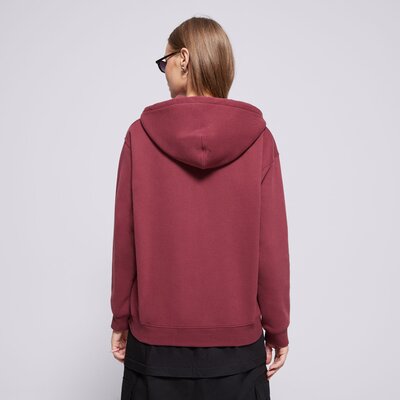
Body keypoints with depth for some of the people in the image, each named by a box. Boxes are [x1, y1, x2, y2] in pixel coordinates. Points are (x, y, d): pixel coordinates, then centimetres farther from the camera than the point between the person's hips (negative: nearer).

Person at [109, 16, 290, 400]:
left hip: (155, 340, 0)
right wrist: (277, 329, 4)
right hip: (237, 342, 0)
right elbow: (271, 245, -8)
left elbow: (125, 238, -6)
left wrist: (121, 318, 7)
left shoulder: (141, 133, -9)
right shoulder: (258, 137, -9)